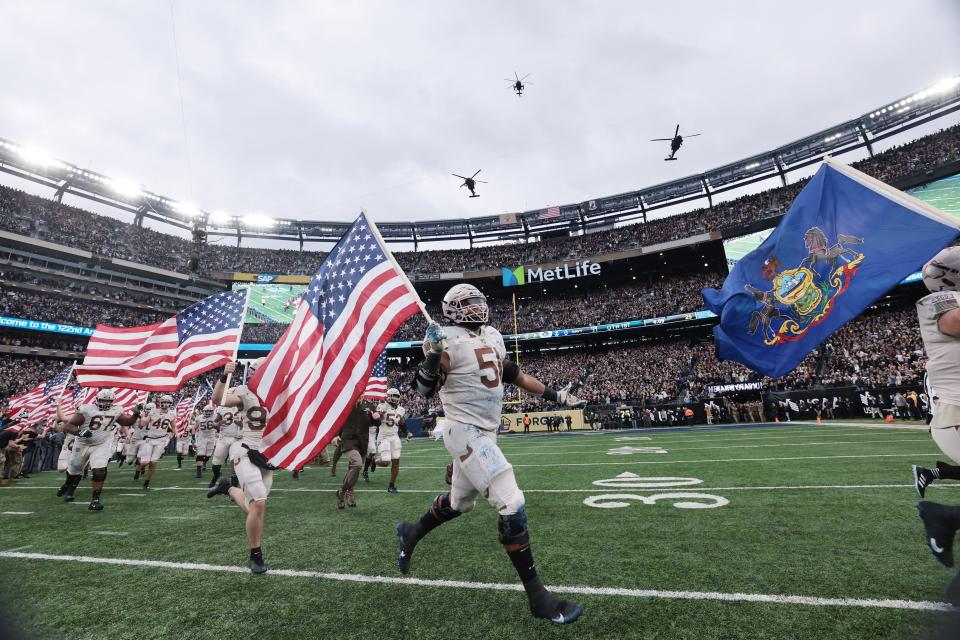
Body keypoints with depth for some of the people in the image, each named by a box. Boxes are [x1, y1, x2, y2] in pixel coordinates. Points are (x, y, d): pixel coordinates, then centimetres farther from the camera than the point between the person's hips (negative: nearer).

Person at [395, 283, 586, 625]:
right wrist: (433, 355, -30)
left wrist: (553, 395, 18)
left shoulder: (492, 336, 8)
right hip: (465, 432, -9)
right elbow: (423, 390, -15)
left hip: (485, 431, 9)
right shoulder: (449, 341, -15)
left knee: (459, 501, 24)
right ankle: (537, 595, 8)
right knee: (512, 504, -10)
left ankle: (411, 532, 49)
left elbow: (513, 374, 18)